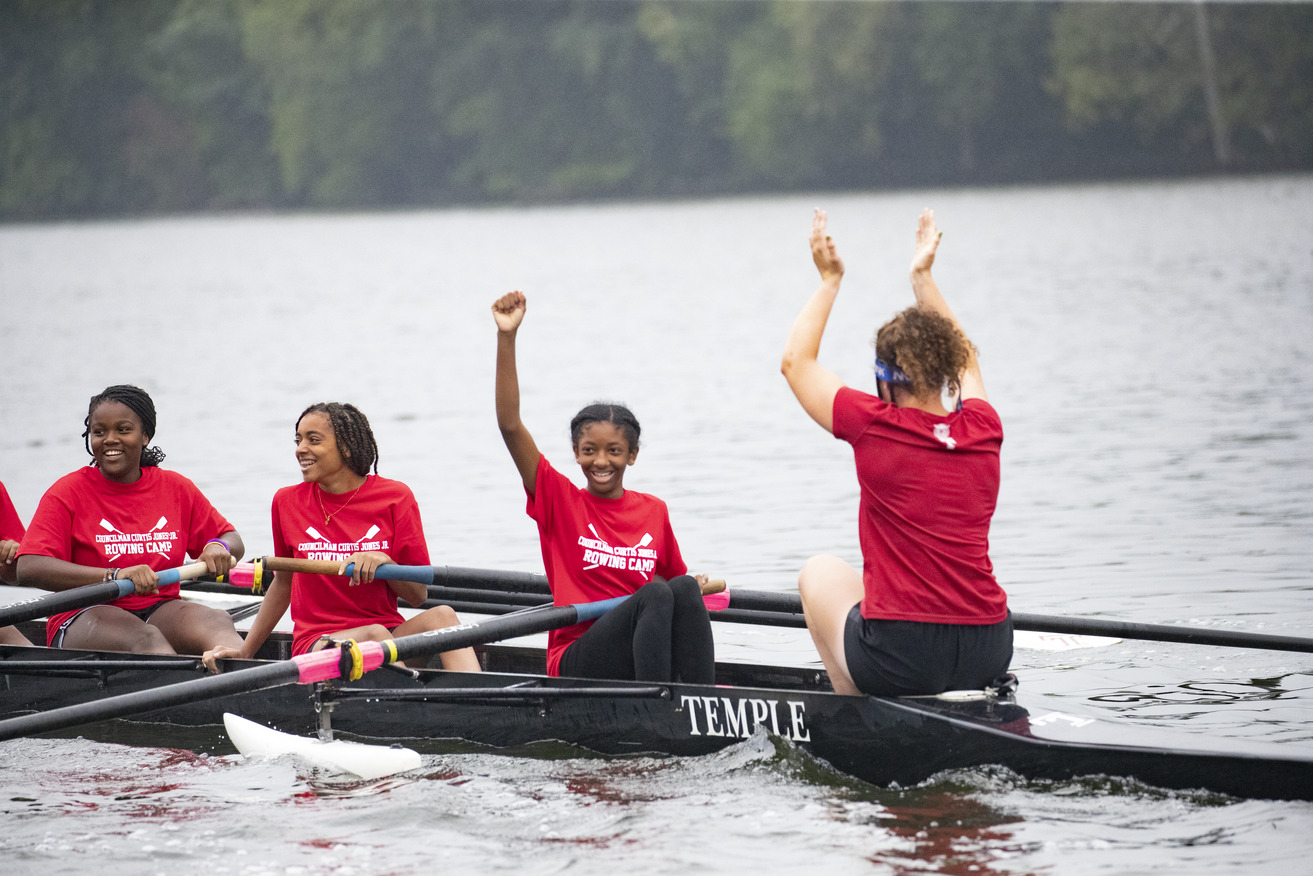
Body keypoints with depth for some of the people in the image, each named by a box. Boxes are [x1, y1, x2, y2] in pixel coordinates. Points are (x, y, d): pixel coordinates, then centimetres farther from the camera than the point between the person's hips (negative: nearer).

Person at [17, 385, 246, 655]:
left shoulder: (176, 488, 12)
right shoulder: (69, 493, -1)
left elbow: (234, 541, 21)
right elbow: (28, 569, -15)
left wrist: (219, 547, -7)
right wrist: (114, 576, -27)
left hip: (158, 612, 3)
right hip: (83, 619, -3)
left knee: (217, 622, -29)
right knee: (145, 638, -37)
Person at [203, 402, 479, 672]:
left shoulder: (395, 497, 3)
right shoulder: (288, 502, 7)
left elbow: (419, 596, 3)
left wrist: (384, 563, -17)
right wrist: (245, 651, 18)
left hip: (392, 635, 1)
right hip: (316, 641, -1)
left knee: (440, 615, -30)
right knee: (374, 634, -34)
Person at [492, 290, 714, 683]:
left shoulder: (653, 511, 15)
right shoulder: (560, 500, 6)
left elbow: (676, 575, 28)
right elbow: (510, 426, -4)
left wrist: (699, 587, 2)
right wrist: (507, 337, -10)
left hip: (645, 654, 3)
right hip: (576, 661, -3)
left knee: (684, 588, -26)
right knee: (655, 594, -30)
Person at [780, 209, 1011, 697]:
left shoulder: (875, 427, -9)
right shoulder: (983, 431, 3)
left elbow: (796, 361, 9)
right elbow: (964, 358, 28)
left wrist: (830, 280, 17)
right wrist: (923, 277, 35)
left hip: (901, 660, -5)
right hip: (989, 655, 5)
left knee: (820, 572, 26)